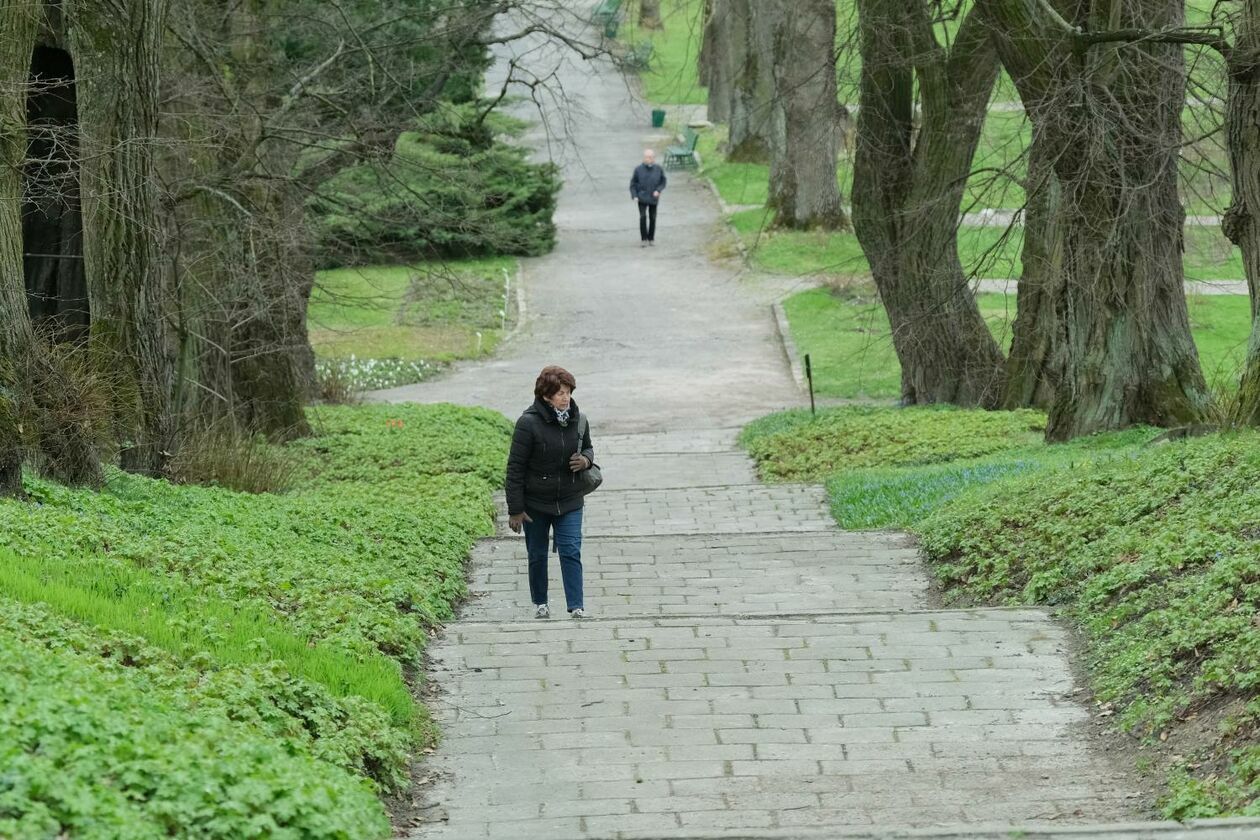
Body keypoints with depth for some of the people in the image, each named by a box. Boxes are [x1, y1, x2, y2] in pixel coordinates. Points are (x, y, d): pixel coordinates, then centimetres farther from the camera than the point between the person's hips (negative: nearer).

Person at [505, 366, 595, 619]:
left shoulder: (578, 421, -2)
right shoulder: (529, 423, -17)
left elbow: (588, 447, 19)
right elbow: (515, 468, -13)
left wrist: (586, 460, -9)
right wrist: (515, 510, -13)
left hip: (569, 502, 2)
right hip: (535, 503, -2)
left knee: (571, 551, -8)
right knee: (537, 555, 11)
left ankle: (576, 606, -8)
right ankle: (540, 603, 28)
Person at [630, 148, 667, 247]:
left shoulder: (658, 170, -4)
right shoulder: (638, 169, -7)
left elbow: (663, 182, 7)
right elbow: (633, 183, 1)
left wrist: (658, 190, -10)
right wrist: (634, 196, -7)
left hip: (653, 198, 2)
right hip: (642, 198, -2)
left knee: (652, 218, 8)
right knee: (643, 217, -12)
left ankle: (651, 238, 24)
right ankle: (643, 239, -1)